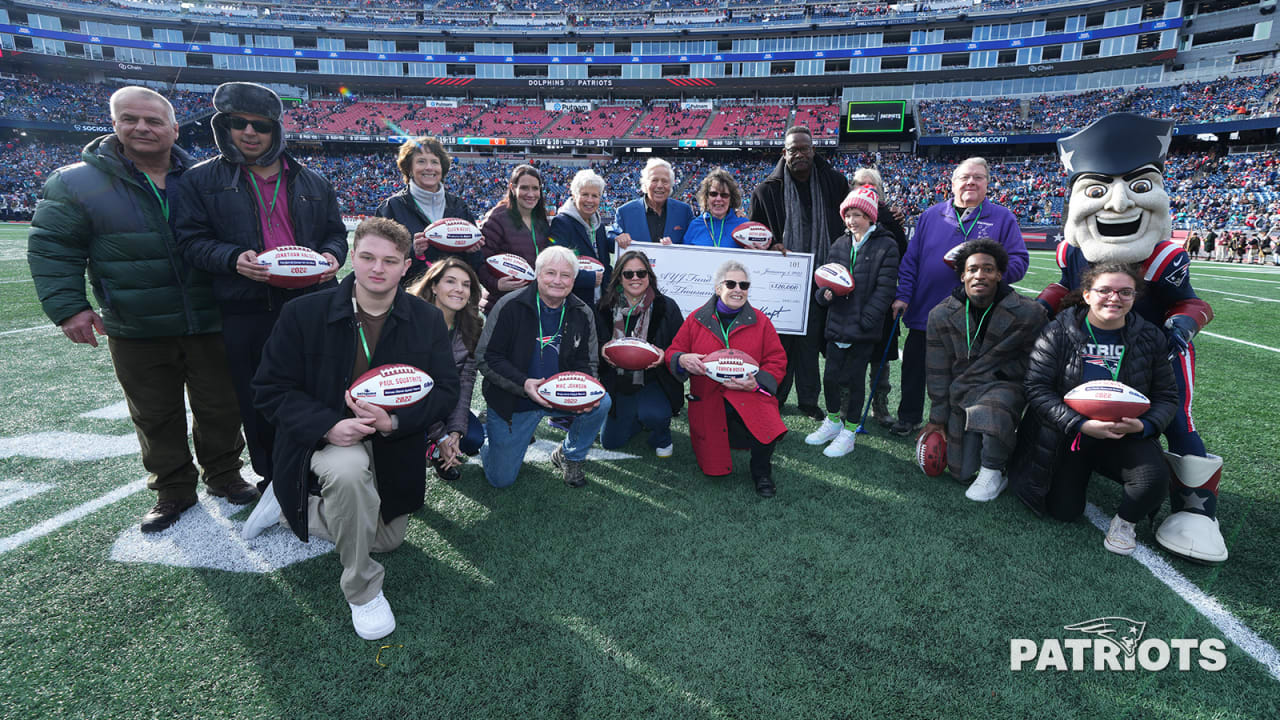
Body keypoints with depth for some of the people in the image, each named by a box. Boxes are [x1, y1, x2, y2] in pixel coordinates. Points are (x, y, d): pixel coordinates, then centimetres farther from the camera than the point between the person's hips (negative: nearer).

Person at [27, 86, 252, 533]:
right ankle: (173, 491, 28)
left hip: (209, 325, 1)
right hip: (136, 334, -1)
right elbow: (52, 247, 0)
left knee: (220, 408, 10)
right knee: (156, 418, 11)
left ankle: (223, 475, 30)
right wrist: (66, 306, -9)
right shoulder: (78, 182, -3)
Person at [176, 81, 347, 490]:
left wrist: (331, 255, -4)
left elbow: (335, 231, 18)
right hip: (245, 314, -1)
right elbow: (191, 240, 3)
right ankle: (272, 480, 24)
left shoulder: (310, 183, 14)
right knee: (258, 404, 7)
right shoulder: (202, 180, 7)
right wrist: (233, 259, -17)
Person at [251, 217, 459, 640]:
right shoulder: (304, 313, -14)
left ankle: (292, 506, 40)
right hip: (326, 436, -3)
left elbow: (446, 392, -9)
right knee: (348, 471, -40)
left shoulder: (427, 321, -9)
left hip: (394, 446, 4)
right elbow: (270, 389, -12)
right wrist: (329, 426, -30)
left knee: (385, 540, 18)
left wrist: (393, 421, -28)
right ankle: (362, 591, -14)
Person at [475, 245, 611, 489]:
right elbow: (486, 358, -14)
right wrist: (523, 384, -28)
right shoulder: (510, 306, -14)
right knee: (501, 479, -1)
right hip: (512, 401, -3)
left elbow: (587, 363, 4)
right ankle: (491, 432, 33)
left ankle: (569, 456, 4)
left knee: (602, 403, -24)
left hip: (562, 396, 3)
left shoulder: (583, 313, -3)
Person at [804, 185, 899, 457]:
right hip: (837, 323, 5)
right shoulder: (840, 245, 12)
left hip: (864, 328, -4)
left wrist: (863, 320, -17)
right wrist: (824, 292, -7)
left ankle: (849, 433, 16)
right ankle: (833, 421, 30)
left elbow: (885, 289, -9)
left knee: (854, 378, 3)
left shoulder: (885, 246, -4)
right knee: (831, 375, 8)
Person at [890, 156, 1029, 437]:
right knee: (914, 370, 10)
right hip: (924, 312, 2)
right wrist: (903, 294, -3)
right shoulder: (931, 216, 7)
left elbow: (1018, 262, -2)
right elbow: (911, 259, 6)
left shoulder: (1002, 219, 3)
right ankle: (909, 417, 29)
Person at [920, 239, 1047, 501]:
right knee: (962, 473, 3)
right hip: (962, 392, 3)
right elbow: (938, 373, 2)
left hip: (1006, 385, -3)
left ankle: (994, 473, -12)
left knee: (990, 411, -40)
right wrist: (937, 418, 3)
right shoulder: (941, 315, -3)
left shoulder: (1027, 313, -10)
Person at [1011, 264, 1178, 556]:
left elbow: (1166, 397, 3)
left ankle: (1124, 522, 6)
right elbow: (1038, 389, -14)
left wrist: (1144, 425, -19)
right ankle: (1081, 471, 31)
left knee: (1155, 477, -29)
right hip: (1066, 437, -1)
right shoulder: (1057, 333, -10)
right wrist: (1081, 424, -25)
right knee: (1064, 511, -4)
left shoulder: (1150, 338, -1)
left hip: (1124, 438, 2)